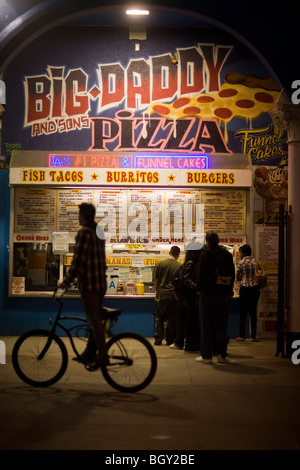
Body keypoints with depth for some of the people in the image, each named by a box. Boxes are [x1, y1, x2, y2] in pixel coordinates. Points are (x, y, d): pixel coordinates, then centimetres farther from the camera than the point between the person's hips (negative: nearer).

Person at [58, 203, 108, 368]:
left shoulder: (84, 233, -14)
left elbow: (77, 261, -19)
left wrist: (66, 281, -12)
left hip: (88, 284, -9)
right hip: (101, 283, 9)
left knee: (94, 321, -5)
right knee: (96, 320, 13)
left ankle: (102, 356, -3)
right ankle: (89, 354, 22)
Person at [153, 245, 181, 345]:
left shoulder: (160, 263, -3)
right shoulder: (179, 266, -7)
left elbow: (155, 280, 3)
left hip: (161, 294, 1)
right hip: (173, 296, -1)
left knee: (159, 318, 12)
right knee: (172, 318, 9)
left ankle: (158, 339, 9)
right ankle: (170, 340, 12)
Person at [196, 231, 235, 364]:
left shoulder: (205, 254, -7)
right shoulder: (227, 254, 5)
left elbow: (200, 274, -8)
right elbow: (232, 275, 8)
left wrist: (200, 288, 4)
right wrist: (229, 290, 14)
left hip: (208, 293, -3)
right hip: (223, 294, 4)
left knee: (207, 325, 2)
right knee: (222, 325, 9)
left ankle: (206, 355, 3)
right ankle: (222, 355, 11)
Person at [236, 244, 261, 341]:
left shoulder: (241, 263, -6)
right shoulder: (256, 262, 3)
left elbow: (238, 278, 0)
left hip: (244, 288, -3)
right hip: (255, 288, 3)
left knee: (243, 312, 4)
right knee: (253, 312, 8)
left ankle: (242, 336, 6)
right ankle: (253, 336, 9)